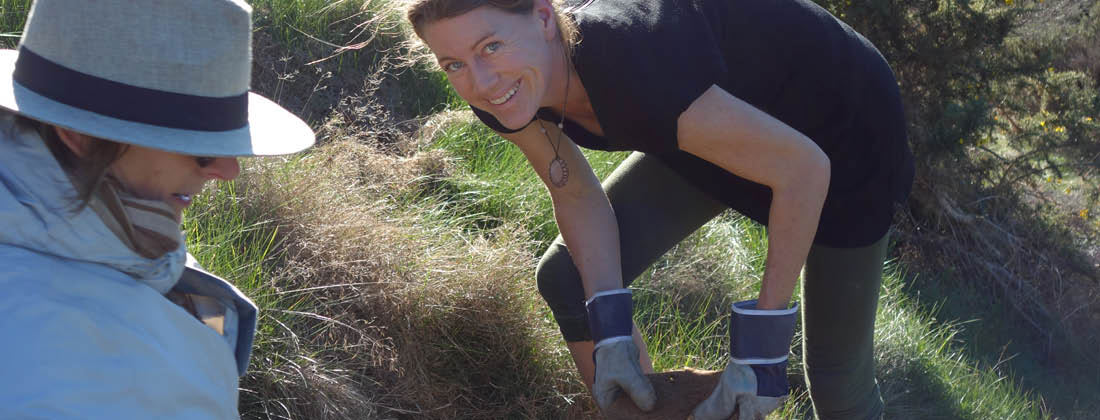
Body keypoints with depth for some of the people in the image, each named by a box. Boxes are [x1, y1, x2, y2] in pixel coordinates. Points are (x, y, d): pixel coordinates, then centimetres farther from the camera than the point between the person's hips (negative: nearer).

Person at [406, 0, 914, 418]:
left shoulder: (624, 66, -41)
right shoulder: (506, 88, -19)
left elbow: (804, 167, -34)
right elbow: (577, 195, -4)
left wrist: (762, 344, -28)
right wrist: (611, 331, -15)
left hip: (841, 128, -6)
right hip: (715, 127, 6)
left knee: (835, 372, 1)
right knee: (567, 280, 2)